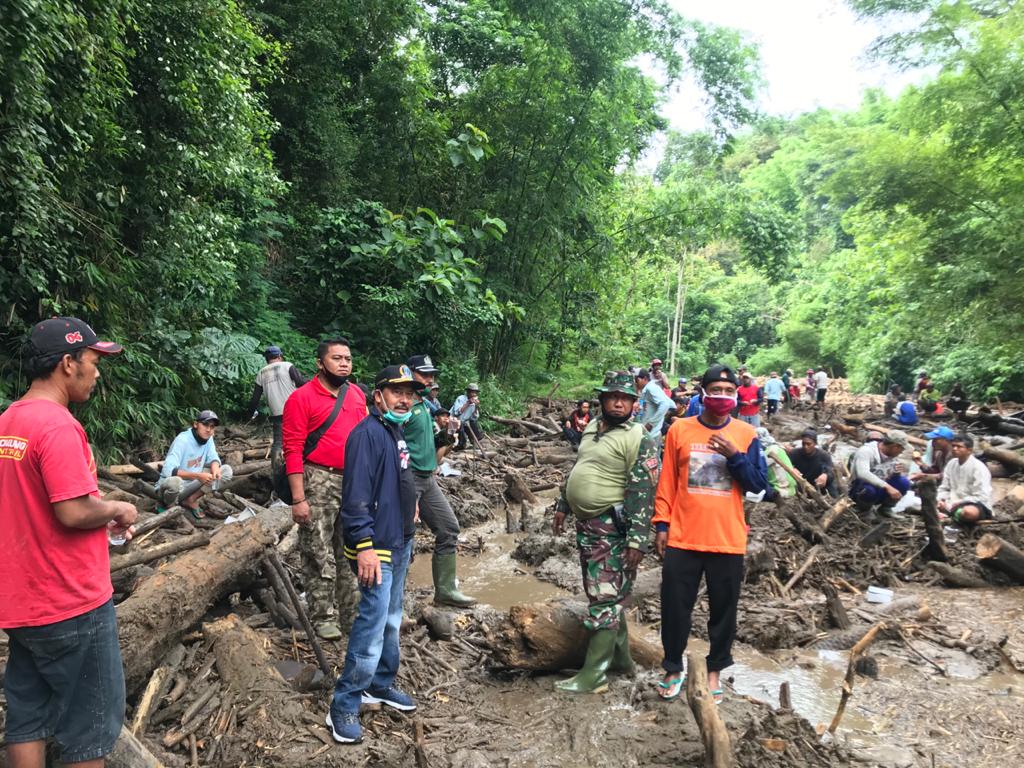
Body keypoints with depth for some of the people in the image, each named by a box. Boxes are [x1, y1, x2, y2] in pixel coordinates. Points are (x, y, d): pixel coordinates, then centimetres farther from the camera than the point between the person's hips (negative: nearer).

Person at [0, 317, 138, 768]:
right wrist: (117, 510, -7)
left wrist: (102, 518, 11)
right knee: (91, 724, 7)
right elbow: (74, 512, -26)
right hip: (70, 605, -9)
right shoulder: (58, 425, -21)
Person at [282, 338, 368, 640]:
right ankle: (323, 617, 15)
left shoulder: (357, 394, 9)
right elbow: (293, 450, -11)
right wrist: (298, 499, -16)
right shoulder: (302, 397, -8)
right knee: (319, 554, 1)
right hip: (318, 482, -6)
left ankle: (351, 613, 27)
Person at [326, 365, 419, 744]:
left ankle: (381, 685, 33)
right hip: (376, 547, -9)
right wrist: (365, 546, -28)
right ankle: (343, 706, 5)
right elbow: (356, 496, -24)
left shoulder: (396, 431, 11)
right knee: (372, 625, -7)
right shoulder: (368, 433, -18)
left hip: (401, 543, 10)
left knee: (391, 621, 18)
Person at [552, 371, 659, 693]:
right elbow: (576, 470, 23)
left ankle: (593, 675, 4)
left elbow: (643, 493, -18)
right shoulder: (592, 427, 12)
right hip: (586, 523, 8)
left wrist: (637, 540, -22)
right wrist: (563, 506, 23)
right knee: (606, 594, 17)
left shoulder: (640, 440, -13)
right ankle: (621, 657, 31)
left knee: (605, 599, -3)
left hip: (613, 528, -8)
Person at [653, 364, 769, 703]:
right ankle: (673, 668, 26)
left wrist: (735, 456, -16)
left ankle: (715, 669, 31)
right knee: (675, 607, 7)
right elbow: (667, 481, 3)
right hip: (682, 538, 0)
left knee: (723, 608, 12)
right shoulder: (680, 429, 0)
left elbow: (759, 484, -1)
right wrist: (662, 524, 0)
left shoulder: (746, 434, 1)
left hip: (728, 540, 1)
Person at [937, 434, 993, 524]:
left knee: (969, 512, -40)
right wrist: (940, 500, -9)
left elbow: (982, 497, -19)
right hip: (954, 504, 7)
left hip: (978, 506, -7)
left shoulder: (978, 467, -14)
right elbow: (944, 488, 11)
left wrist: (959, 503, -20)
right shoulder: (951, 464, 5)